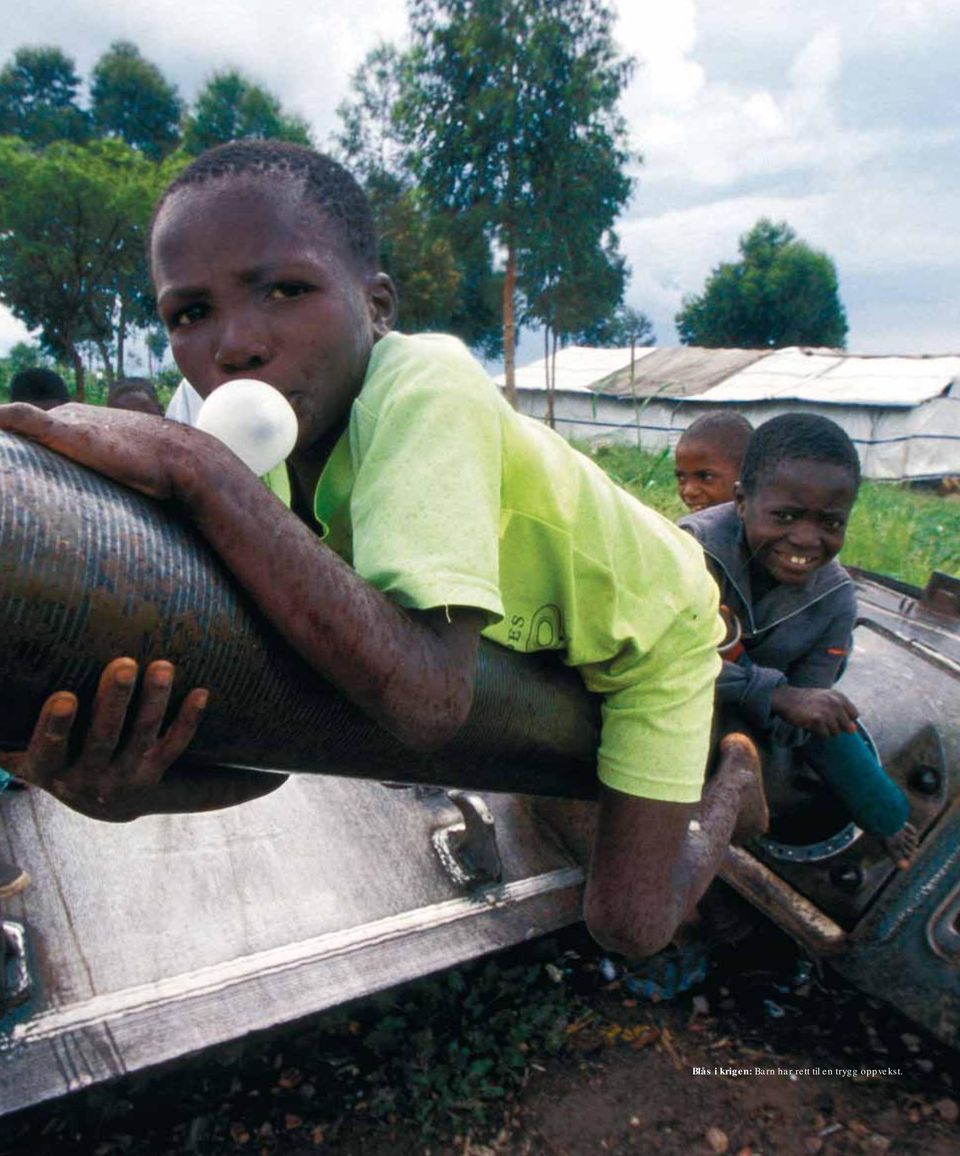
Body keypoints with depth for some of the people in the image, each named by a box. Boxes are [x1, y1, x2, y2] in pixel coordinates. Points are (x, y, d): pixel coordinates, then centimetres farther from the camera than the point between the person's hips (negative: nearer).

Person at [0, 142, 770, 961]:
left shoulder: (426, 388, -40)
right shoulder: (273, 459, -18)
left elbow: (428, 701, -53)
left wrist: (190, 464, -53)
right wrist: (140, 788, -41)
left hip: (653, 628, -5)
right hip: (541, 631, 6)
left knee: (628, 927, 0)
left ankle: (735, 775, 27)